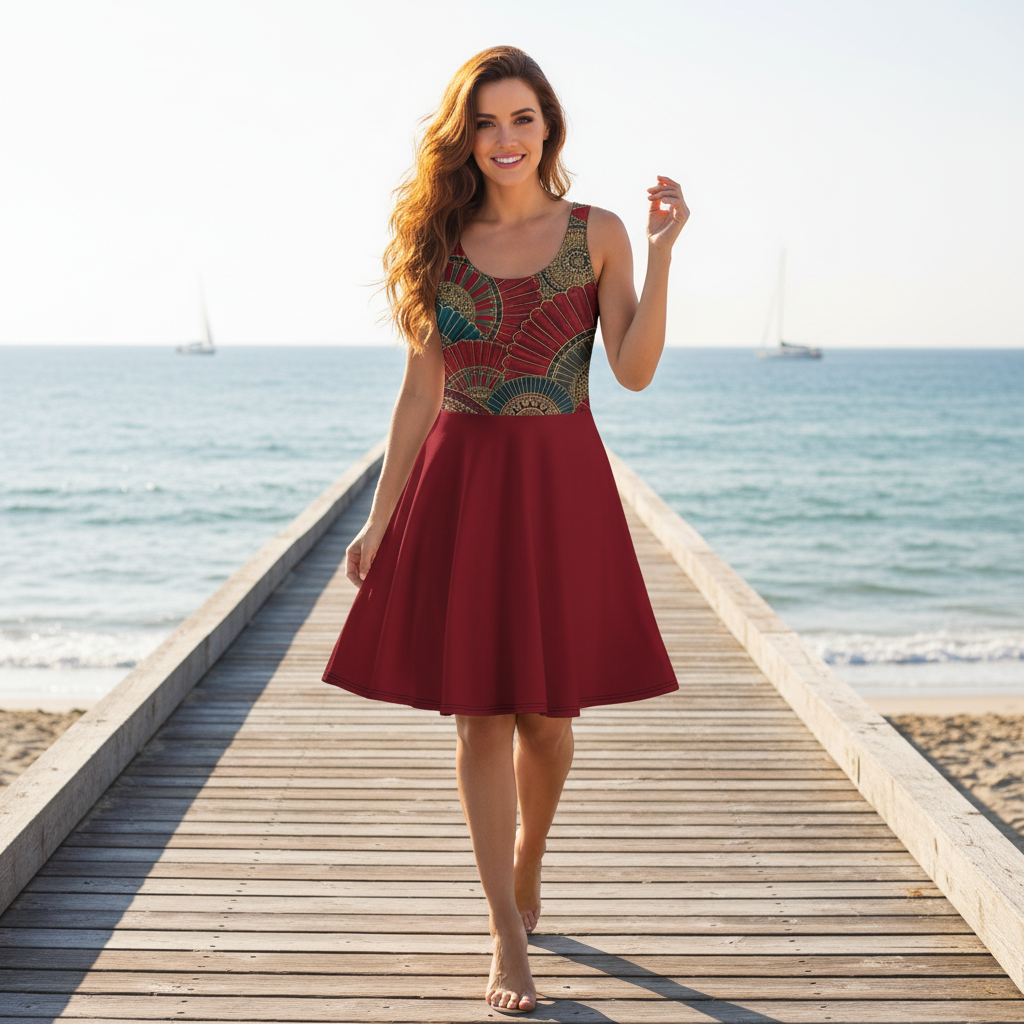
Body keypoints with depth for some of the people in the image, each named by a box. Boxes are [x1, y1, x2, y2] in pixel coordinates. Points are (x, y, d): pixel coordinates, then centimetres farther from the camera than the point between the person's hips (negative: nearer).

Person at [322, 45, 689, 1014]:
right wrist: (379, 521, 4)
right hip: (461, 485, 0)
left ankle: (524, 865, 38)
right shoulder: (439, 241, 5)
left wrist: (661, 250, -13)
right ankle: (509, 940, 11)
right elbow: (420, 393, 6)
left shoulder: (597, 234, 2)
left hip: (563, 484, 0)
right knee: (480, 716, 0)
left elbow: (635, 369, -7)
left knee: (547, 714, 8)